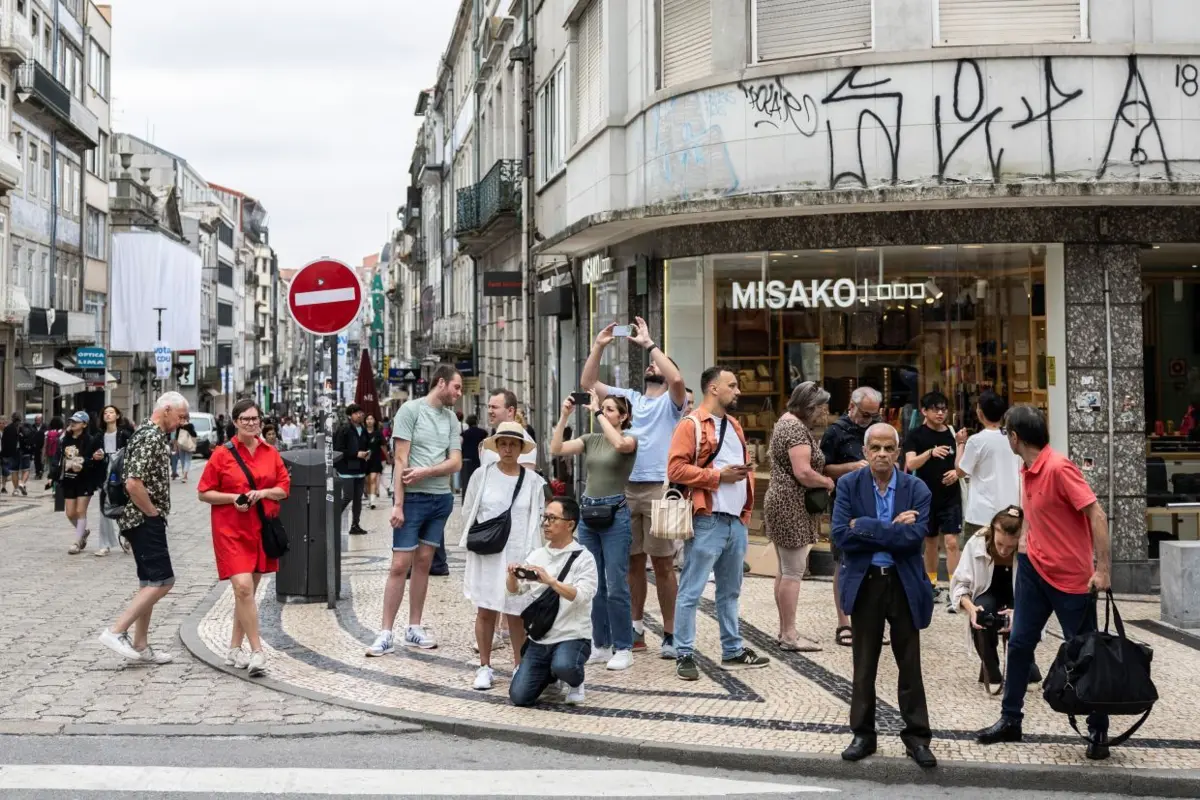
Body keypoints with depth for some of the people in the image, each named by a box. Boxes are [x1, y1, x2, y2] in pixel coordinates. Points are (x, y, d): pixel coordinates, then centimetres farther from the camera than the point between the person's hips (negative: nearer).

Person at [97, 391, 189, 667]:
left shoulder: (153, 434, 15)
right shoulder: (151, 438, -17)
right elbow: (133, 484, -26)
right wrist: (152, 512, -15)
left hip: (146, 520, 11)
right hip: (146, 520, -11)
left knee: (150, 583, 13)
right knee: (162, 581, -11)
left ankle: (140, 646, 17)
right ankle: (116, 632, -10)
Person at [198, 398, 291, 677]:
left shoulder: (271, 453, 8)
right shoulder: (222, 454, -3)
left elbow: (284, 488, 9)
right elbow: (203, 493, -1)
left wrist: (263, 493, -10)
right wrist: (233, 498, -15)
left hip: (262, 530, 4)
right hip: (231, 531, -4)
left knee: (249, 591, 11)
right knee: (243, 588, -15)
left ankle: (235, 649, 23)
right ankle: (257, 652, -12)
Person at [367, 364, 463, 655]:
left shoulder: (451, 419, 11)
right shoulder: (411, 410, -5)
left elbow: (456, 463, 4)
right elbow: (400, 460, -9)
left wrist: (426, 471, -13)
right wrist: (398, 503, -14)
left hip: (441, 498, 5)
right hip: (413, 497, -5)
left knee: (424, 562, 10)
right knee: (400, 565, -5)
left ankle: (414, 629, 16)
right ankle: (386, 633, -1)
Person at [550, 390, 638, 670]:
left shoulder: (630, 439, -2)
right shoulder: (590, 439, 11)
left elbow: (619, 444, -27)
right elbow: (556, 449, -2)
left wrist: (597, 413, -20)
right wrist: (564, 415, -9)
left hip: (615, 514, -5)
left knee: (616, 586, -5)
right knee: (593, 585, 9)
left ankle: (623, 649, 3)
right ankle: (601, 645, 18)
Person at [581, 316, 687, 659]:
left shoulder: (671, 401, 3)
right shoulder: (629, 398, 17)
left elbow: (676, 379, -20)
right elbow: (588, 383, 16)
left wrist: (649, 344, -15)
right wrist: (598, 346, 6)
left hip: (659, 489, -5)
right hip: (625, 488, 5)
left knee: (662, 564, -2)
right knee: (633, 561, 10)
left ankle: (670, 635, 3)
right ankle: (636, 628, 19)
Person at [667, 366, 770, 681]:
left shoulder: (734, 425, 19)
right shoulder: (691, 425, -8)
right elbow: (676, 469, -16)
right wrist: (718, 476, -16)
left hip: (736, 521, 8)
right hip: (707, 521, -8)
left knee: (730, 591, 15)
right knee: (692, 591, -4)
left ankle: (732, 651, 23)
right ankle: (685, 655, 2)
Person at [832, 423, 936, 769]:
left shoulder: (916, 489, -4)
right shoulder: (849, 485, -3)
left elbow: (915, 536, -18)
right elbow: (841, 535, -13)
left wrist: (865, 527, -17)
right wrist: (891, 530, -16)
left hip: (904, 584, 0)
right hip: (864, 582, 0)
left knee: (910, 664, 7)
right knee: (864, 663, 9)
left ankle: (916, 736, 17)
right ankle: (863, 733, 20)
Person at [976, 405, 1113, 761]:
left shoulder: (1059, 468, -20)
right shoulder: (1026, 472, 5)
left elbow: (1096, 515, -21)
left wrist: (1102, 568, -24)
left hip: (1072, 578, -8)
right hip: (1035, 570, 8)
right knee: (1019, 644, 9)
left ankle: (1097, 731, 16)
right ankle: (1010, 720, 19)